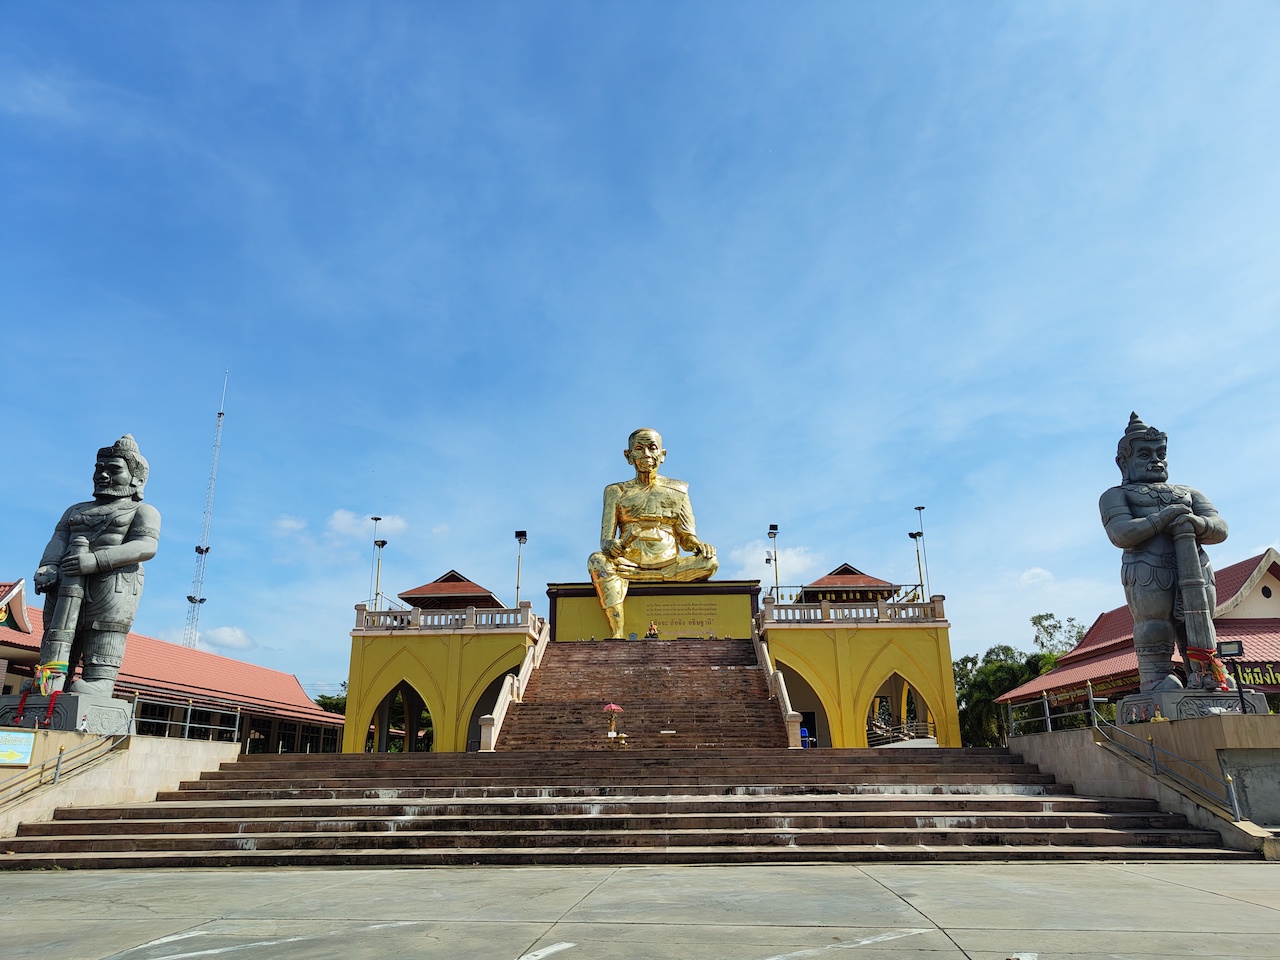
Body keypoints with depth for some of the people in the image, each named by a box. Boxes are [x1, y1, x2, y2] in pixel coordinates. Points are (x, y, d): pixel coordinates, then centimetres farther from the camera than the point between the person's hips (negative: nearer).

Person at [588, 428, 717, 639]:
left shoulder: (677, 491, 16)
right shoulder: (617, 492, 13)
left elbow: (687, 537, 10)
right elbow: (605, 538, 2)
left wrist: (698, 545, -15)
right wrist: (609, 545, -23)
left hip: (668, 567, 1)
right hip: (629, 565, -1)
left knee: (709, 562, -27)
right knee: (597, 560, -32)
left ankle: (628, 581, -27)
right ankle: (618, 636, -41)